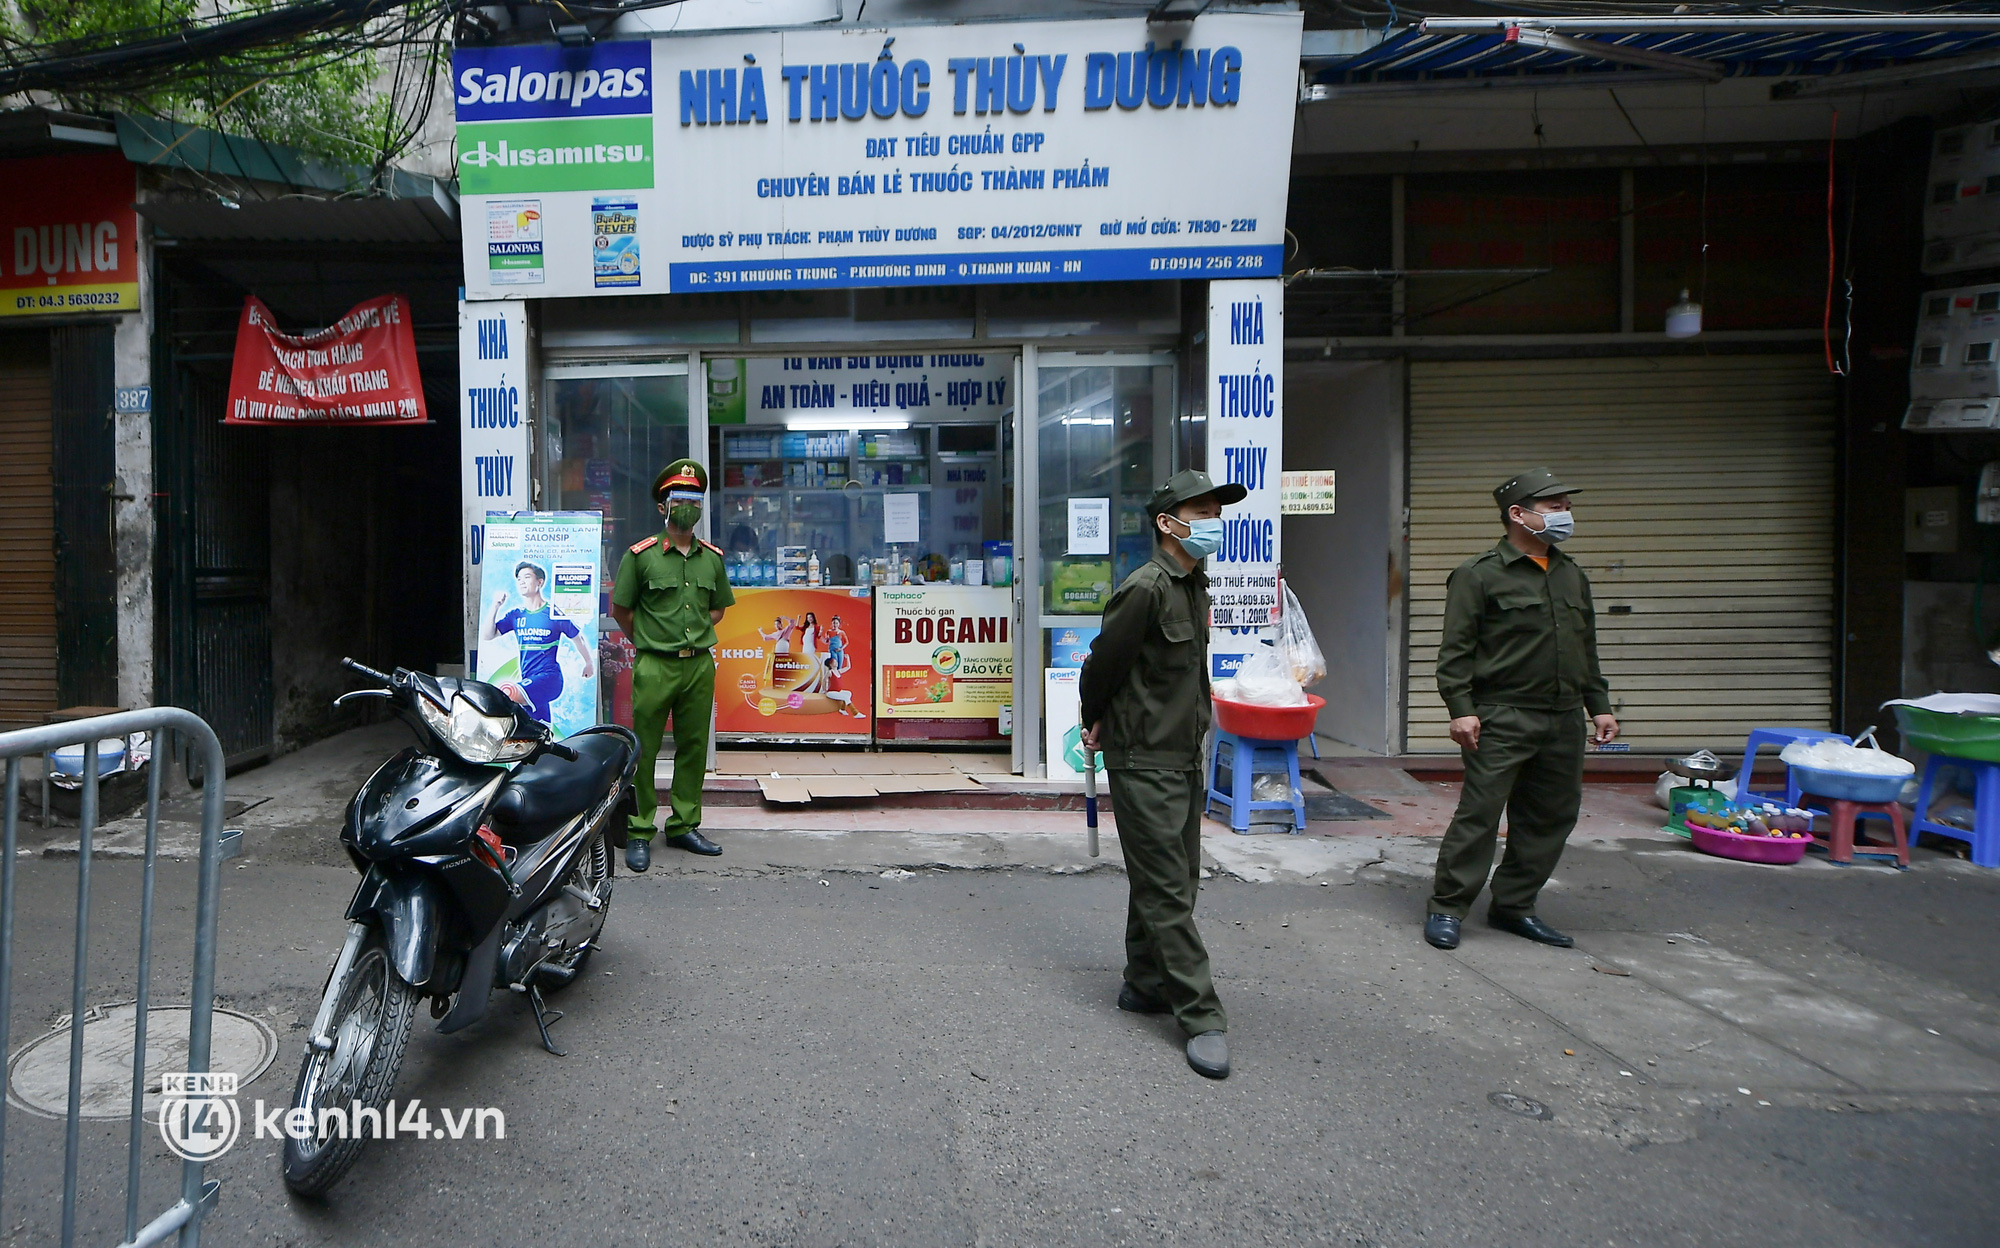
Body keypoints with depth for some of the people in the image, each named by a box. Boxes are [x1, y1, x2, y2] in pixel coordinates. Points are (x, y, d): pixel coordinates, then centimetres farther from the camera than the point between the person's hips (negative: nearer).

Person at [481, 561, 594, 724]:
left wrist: (589, 664, 21)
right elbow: (486, 636, 4)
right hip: (528, 681, 6)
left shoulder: (554, 613, -3)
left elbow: (577, 636, 10)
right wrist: (496, 607, -6)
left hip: (549, 677, -6)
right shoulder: (515, 615, 10)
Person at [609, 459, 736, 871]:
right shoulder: (641, 555, -2)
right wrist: (648, 639, 6)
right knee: (643, 749, -1)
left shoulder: (713, 558, 10)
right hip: (655, 667, -4)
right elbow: (619, 609, 6)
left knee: (694, 748, 10)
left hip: (700, 665, 4)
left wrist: (697, 633, 11)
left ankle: (684, 826, 21)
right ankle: (639, 833, 8)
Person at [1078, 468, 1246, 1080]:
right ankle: (1202, 1017, 2)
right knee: (1167, 892, -3)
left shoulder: (1194, 586, 11)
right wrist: (1098, 724, 5)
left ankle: (1145, 985, 30)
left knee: (1174, 883, 16)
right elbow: (1102, 664, -11)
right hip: (1144, 763, -9)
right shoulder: (1146, 588, -19)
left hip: (1183, 759, 9)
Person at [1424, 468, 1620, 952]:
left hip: (1564, 722, 7)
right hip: (1502, 719, -7)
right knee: (1479, 815, -7)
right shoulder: (1479, 575, -5)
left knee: (1551, 818, 9)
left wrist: (1599, 705, 18)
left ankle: (1513, 905, 22)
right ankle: (1447, 908, 3)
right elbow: (1456, 650, -9)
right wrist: (1461, 708, -16)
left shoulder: (1573, 576, 17)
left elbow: (1587, 651, 24)